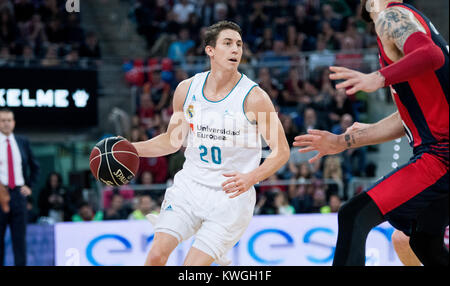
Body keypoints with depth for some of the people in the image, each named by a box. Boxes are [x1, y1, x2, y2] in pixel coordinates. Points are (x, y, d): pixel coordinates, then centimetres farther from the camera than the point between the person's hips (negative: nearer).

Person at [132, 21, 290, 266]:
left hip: (231, 194, -4)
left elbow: (281, 151, -7)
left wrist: (250, 178, -23)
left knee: (193, 265, -11)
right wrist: (130, 149, 3)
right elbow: (172, 140, 16)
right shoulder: (187, 89, 1)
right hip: (190, 184, 4)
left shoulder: (253, 97, -12)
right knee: (157, 254, -10)